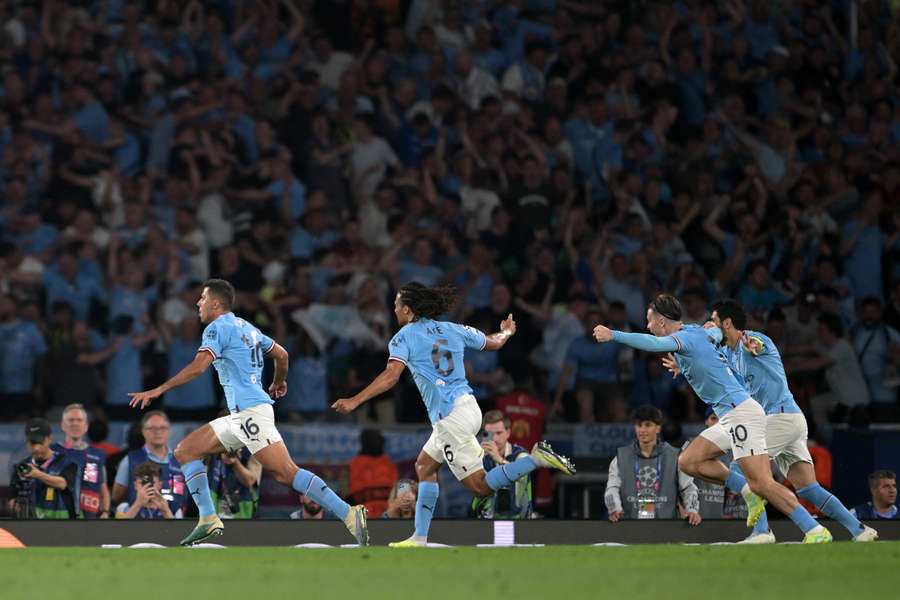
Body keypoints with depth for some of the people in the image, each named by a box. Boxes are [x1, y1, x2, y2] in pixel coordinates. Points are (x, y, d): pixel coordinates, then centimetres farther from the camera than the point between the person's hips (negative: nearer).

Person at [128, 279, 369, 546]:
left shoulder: (218, 328, -6)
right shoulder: (246, 328, 20)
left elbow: (198, 366, -19)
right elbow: (282, 354, 27)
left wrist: (159, 390, -17)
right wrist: (278, 383, 47)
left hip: (250, 412, -10)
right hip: (238, 416, 10)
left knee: (286, 473, -18)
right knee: (185, 451, 11)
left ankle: (349, 514, -22)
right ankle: (208, 519, 5)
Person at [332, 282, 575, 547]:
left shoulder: (404, 337, -4)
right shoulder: (453, 330, 12)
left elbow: (391, 376, -20)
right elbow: (493, 342, 25)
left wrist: (355, 401, -21)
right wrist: (507, 331, 49)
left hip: (450, 420, -8)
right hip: (468, 405, 8)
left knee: (481, 486, -7)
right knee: (424, 467, 20)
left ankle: (537, 458, -22)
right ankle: (419, 538, 17)